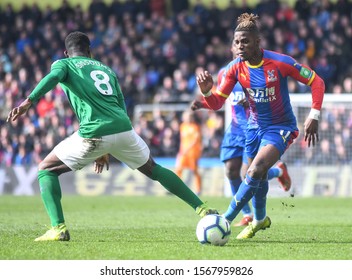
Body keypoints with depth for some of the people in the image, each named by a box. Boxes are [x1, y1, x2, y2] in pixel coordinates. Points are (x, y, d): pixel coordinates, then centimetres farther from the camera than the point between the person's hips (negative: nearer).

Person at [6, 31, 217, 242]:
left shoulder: (63, 64, 17)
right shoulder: (106, 69, 31)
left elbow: (53, 77, -8)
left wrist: (28, 102, -22)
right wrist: (107, 151, 35)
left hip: (93, 135, -4)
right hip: (124, 129, 5)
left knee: (46, 170, 13)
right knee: (154, 170, 29)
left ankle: (58, 228, -3)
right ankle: (202, 208, 30)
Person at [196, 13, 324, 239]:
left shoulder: (280, 62, -21)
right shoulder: (235, 68, -10)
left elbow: (316, 82, -12)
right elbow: (217, 103, -10)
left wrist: (314, 117, -18)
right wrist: (207, 92, -32)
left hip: (281, 127, -5)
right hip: (255, 127, 5)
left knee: (255, 172, -22)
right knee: (258, 177, 17)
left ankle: (225, 220, -16)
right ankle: (260, 219, 43)